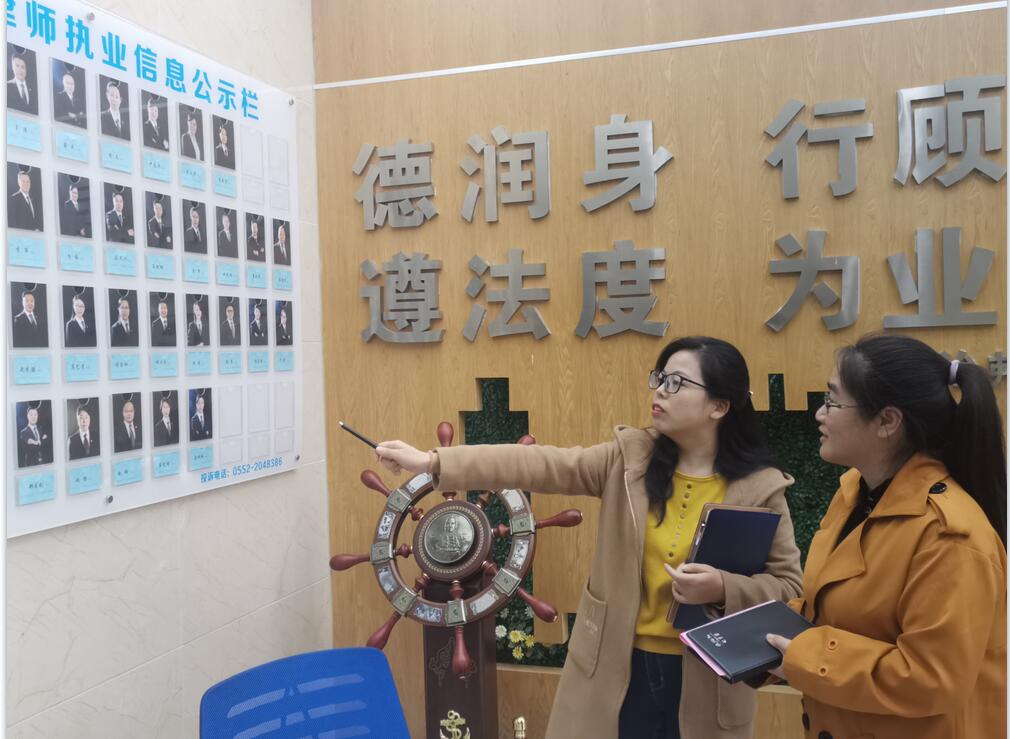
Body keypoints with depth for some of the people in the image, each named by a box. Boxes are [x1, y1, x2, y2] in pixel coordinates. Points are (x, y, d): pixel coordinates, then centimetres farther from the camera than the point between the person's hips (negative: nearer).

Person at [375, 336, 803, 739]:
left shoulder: (760, 489, -9)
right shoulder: (629, 459, -4)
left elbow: (788, 585, -4)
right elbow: (540, 465, -14)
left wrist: (723, 590, -23)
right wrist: (432, 462, -23)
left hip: (705, 680, -1)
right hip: (617, 671, 2)